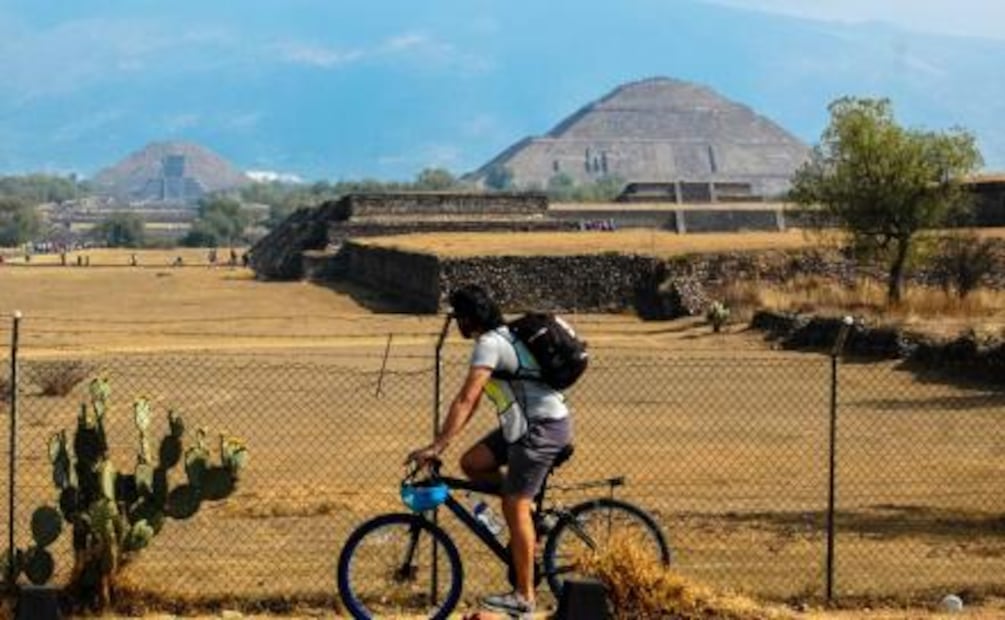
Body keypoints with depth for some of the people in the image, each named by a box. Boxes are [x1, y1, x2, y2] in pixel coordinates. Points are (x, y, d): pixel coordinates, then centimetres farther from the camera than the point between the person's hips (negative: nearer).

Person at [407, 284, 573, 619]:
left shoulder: (490, 345, -17)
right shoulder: (498, 338, 15)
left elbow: (466, 399, -25)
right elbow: (472, 399, 17)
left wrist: (437, 446, -26)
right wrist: (444, 439, 14)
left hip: (543, 427, -10)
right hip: (526, 424, 10)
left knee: (515, 507, -7)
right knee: (472, 462, 7)